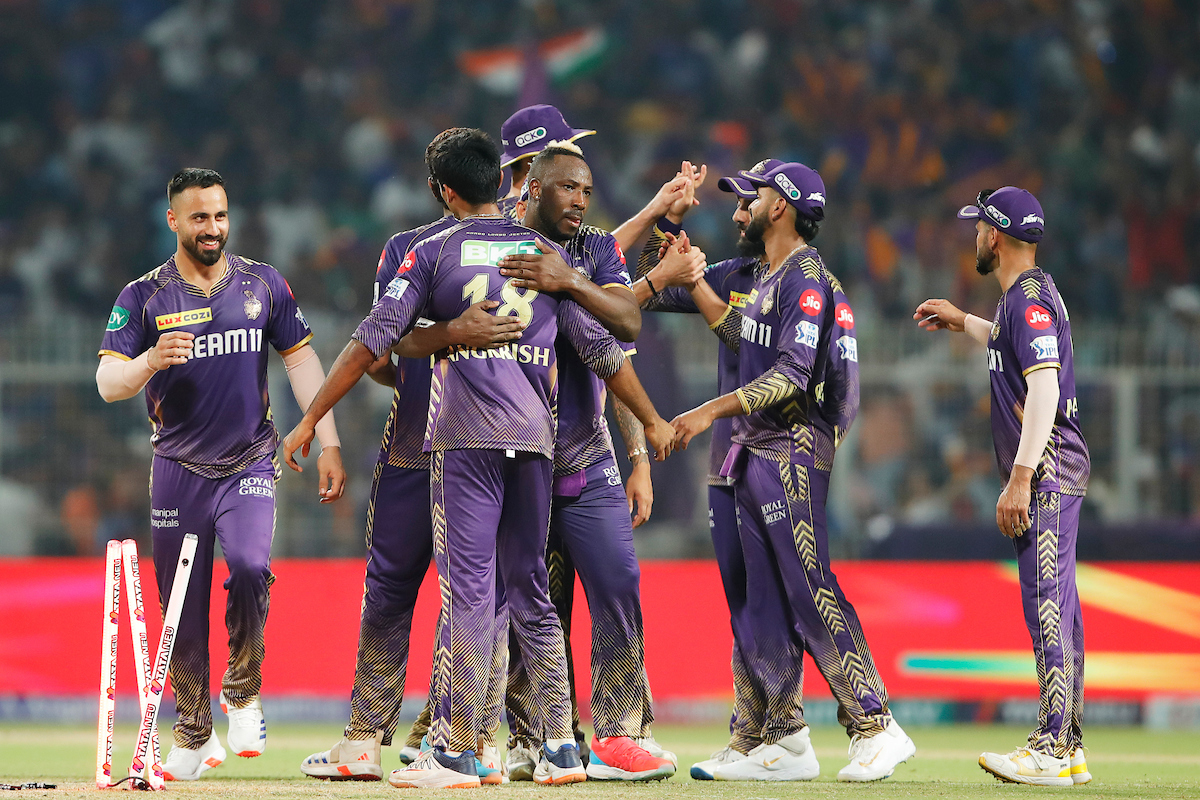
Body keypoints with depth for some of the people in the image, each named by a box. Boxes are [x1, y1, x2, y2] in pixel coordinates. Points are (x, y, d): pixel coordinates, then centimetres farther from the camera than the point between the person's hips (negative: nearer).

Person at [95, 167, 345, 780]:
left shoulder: (263, 284, 4)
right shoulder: (144, 297, -1)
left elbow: (301, 360, 7)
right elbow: (108, 383, -8)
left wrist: (328, 443, -1)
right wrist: (151, 359, -29)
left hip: (250, 465, 0)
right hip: (178, 470, 0)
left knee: (249, 567, -25)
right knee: (183, 609, 0)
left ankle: (243, 693, -3)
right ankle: (194, 736, 15)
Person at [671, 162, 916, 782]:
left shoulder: (807, 278, -12)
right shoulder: (772, 279, 19)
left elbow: (792, 374, -21)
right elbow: (737, 332, 34)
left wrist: (712, 410, -26)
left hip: (793, 455, -10)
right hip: (756, 454, 10)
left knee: (813, 596, -13)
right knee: (766, 604, 7)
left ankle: (876, 727, -12)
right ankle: (786, 744, 9)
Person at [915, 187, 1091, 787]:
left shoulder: (1028, 298, -14)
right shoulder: (1030, 295, 18)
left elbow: (1043, 389, -24)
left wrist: (1020, 479, -27)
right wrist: (963, 323, 44)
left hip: (1046, 473, -11)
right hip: (1057, 473, 11)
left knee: (1046, 604, -13)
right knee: (1057, 607, 11)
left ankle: (1051, 752, -17)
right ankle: (1068, 748, 14)